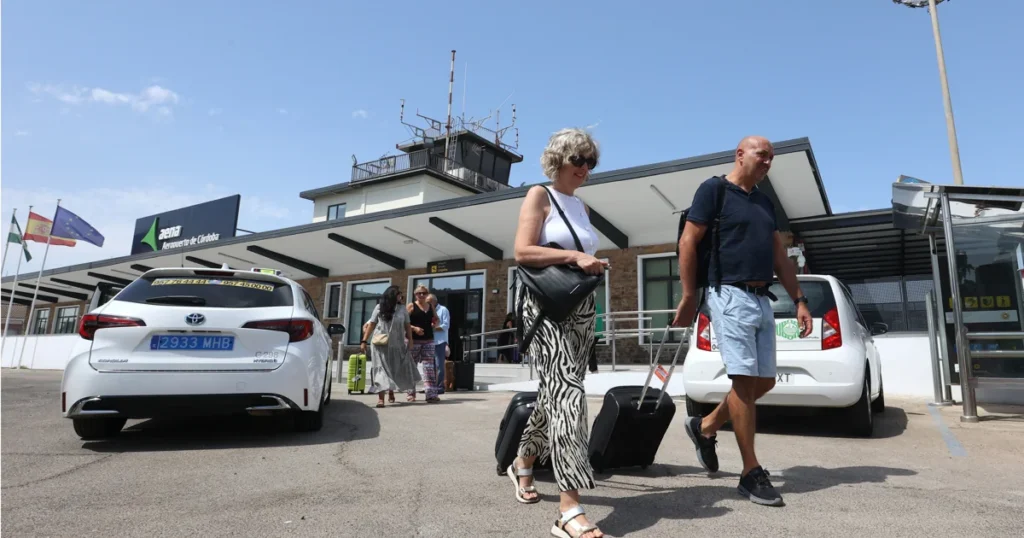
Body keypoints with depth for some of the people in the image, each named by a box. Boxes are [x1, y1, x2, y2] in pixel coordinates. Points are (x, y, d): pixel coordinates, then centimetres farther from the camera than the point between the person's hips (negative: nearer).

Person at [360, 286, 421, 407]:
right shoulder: (379, 308, 3)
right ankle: (381, 397, -12)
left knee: (397, 370, 8)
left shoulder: (402, 310, 8)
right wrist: (364, 341, 0)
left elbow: (408, 326, 8)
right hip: (380, 345, -3)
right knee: (381, 369, -8)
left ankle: (391, 392, 28)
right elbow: (371, 325, 4)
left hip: (397, 345, 3)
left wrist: (410, 341, -1)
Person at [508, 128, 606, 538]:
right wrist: (574, 257, -17)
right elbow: (522, 251, -13)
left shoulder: (582, 207, 20)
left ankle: (523, 462, 36)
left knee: (556, 392, 14)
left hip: (581, 307, 8)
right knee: (566, 392, -20)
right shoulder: (539, 195, -1)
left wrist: (591, 266, 8)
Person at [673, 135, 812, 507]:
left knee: (764, 382, 9)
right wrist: (689, 297, -9)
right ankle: (751, 473, 1)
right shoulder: (714, 190, -2)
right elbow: (688, 243, -7)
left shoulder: (765, 202, 21)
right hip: (730, 296, -8)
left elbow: (779, 256, 21)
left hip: (762, 299, 8)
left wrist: (799, 300, 13)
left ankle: (705, 427, 27)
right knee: (745, 381, -8)